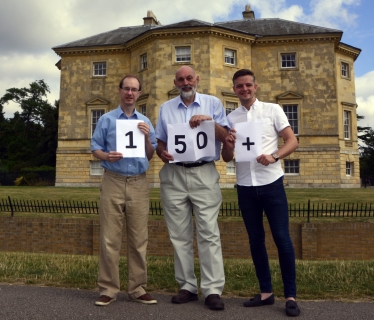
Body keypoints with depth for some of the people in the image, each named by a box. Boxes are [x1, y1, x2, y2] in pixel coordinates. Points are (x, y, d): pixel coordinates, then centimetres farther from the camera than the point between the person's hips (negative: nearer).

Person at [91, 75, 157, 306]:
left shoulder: (145, 122, 13)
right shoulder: (106, 119, 7)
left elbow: (150, 156, 12)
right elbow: (95, 148, 4)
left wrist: (147, 137, -5)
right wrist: (106, 156, -16)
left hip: (139, 184, 2)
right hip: (113, 182, -2)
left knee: (139, 239, 4)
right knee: (110, 238, 0)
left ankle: (138, 289, 14)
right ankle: (108, 289, 10)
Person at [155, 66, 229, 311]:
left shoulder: (213, 103, 8)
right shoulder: (166, 108, 14)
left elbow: (225, 137, 1)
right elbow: (159, 140, 13)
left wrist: (210, 122, -16)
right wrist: (162, 152, -8)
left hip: (204, 173, -2)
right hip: (174, 175, 3)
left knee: (209, 233, -5)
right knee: (180, 234, 5)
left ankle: (213, 290, 1)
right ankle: (188, 286, 16)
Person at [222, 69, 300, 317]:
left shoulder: (273, 110, 2)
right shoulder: (231, 118, 9)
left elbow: (293, 141, -3)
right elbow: (227, 158, 9)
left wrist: (274, 156, -21)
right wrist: (228, 145, -13)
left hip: (271, 183, -3)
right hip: (245, 187, 3)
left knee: (282, 238, -2)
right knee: (256, 239, 9)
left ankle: (291, 296, 9)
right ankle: (266, 292, 21)